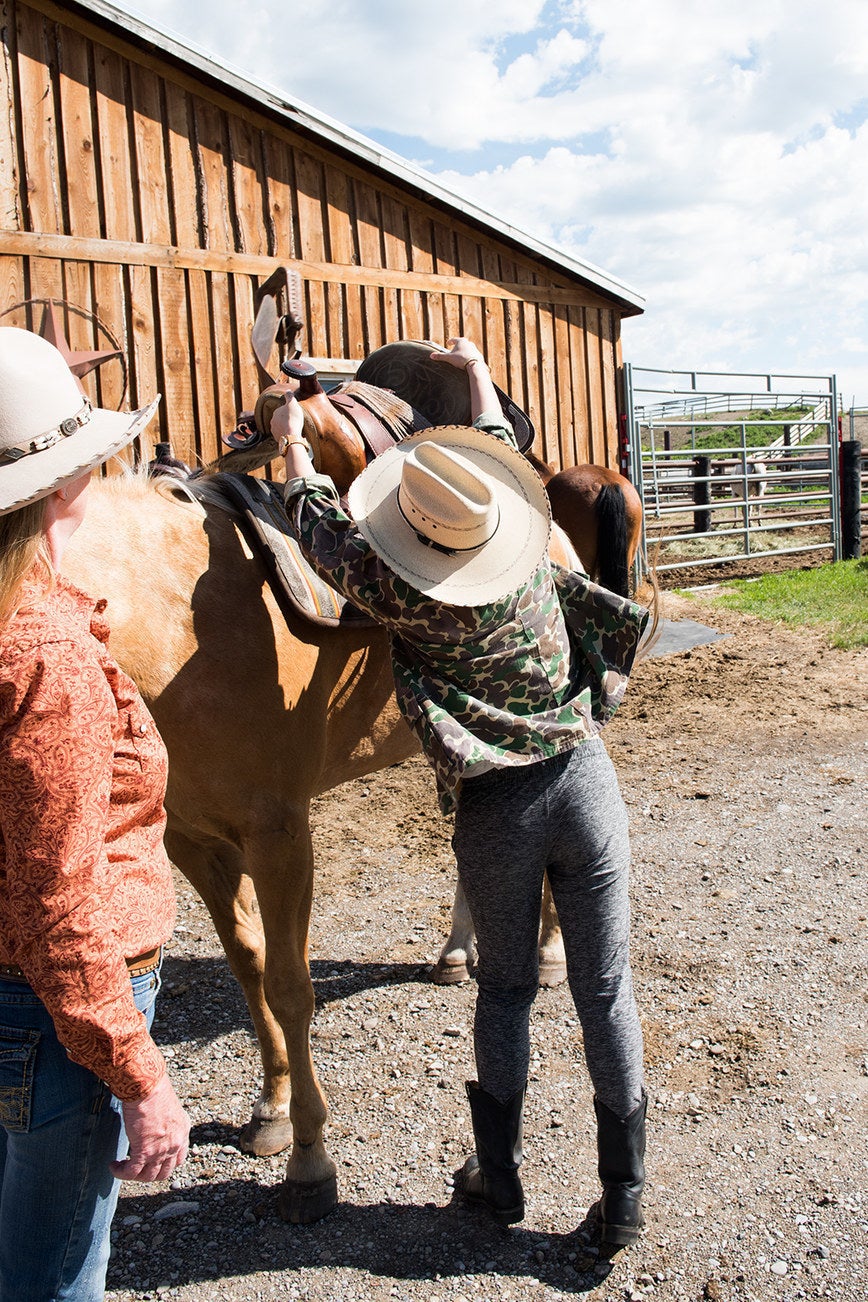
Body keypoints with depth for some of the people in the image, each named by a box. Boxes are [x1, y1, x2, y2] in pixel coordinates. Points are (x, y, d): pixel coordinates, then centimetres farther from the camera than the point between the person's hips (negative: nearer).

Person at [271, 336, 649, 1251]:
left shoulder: (404, 599, -13)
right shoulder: (532, 558, -3)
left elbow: (325, 534, 4)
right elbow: (503, 453, 16)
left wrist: (293, 448, 21)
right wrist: (478, 374, 33)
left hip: (495, 810, -2)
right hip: (585, 782, 2)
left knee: (505, 987, 17)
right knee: (605, 991, 9)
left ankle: (499, 1176, 31)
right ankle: (623, 1198, 20)